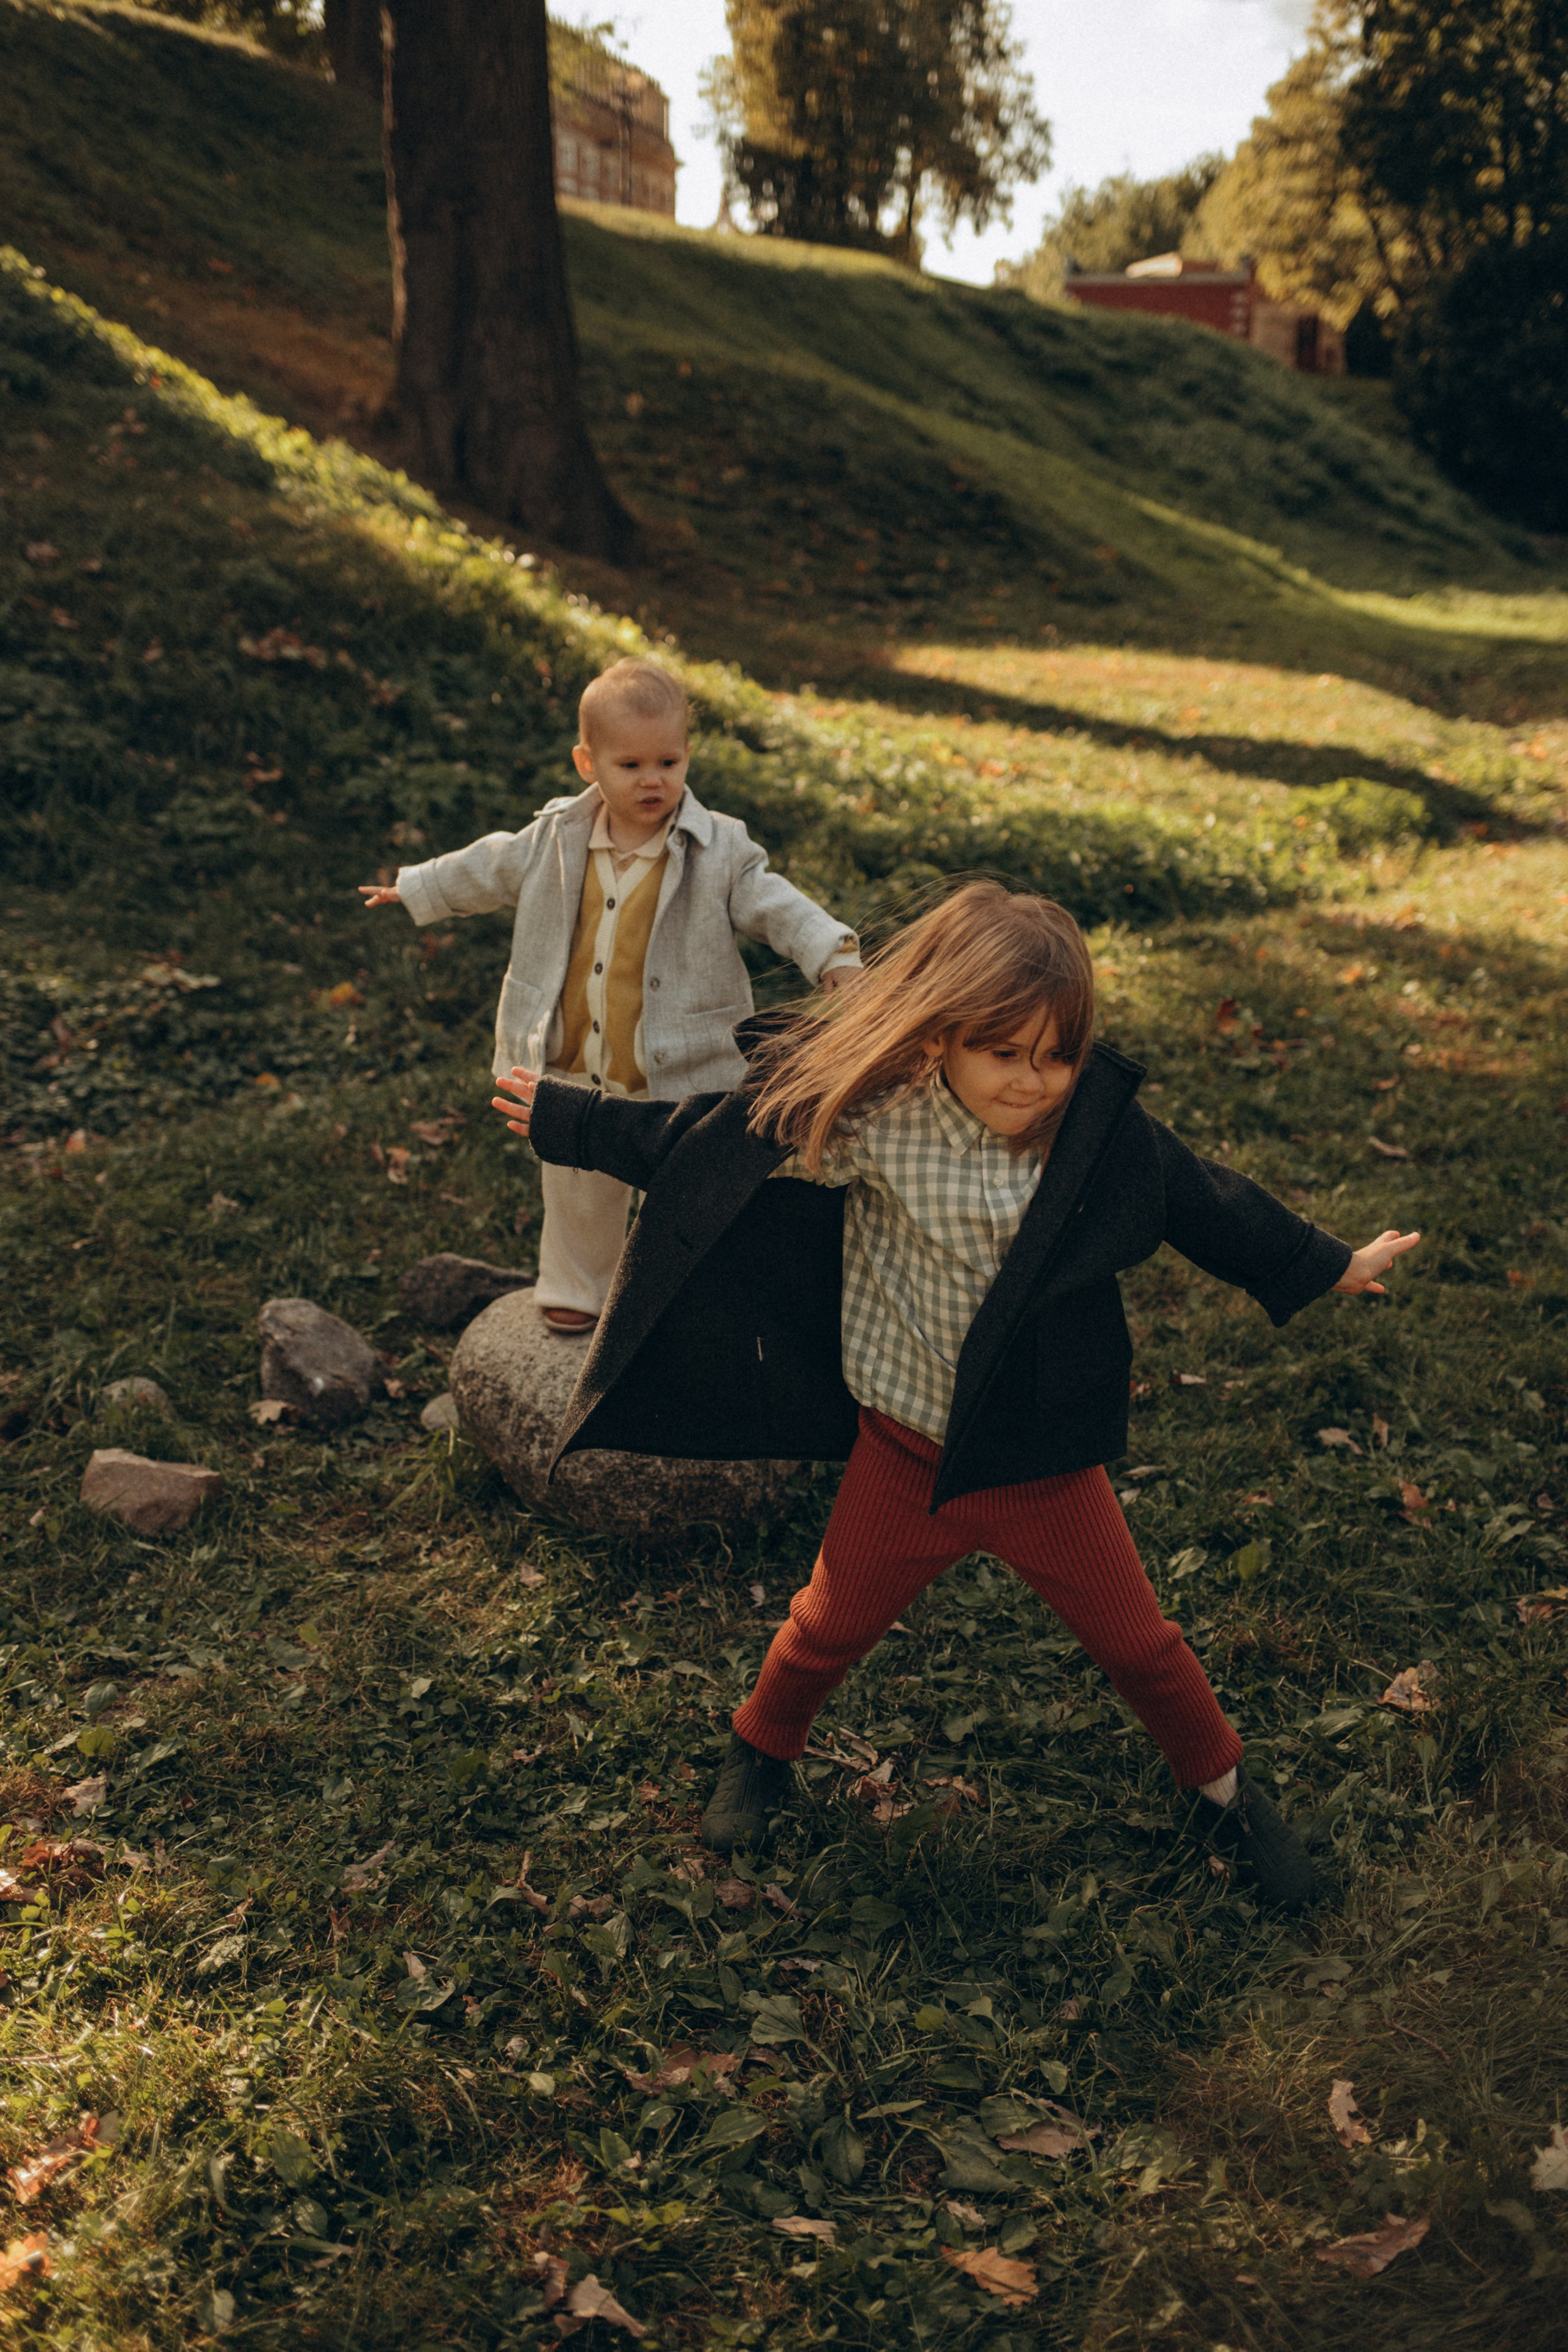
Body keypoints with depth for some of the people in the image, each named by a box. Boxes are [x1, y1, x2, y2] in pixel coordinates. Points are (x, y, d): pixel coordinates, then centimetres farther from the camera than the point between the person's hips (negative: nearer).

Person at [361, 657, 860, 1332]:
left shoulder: (720, 849, -12)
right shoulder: (557, 837, -2)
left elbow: (775, 905, -13)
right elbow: (487, 870, 13)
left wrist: (833, 954, -29)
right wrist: (412, 889, 24)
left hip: (677, 1073, -3)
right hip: (575, 1069, 3)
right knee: (578, 1183, 19)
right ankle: (578, 1289, 42)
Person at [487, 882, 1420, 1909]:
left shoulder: (1105, 1129, -15)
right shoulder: (868, 1117, -20)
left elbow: (1208, 1205, 4)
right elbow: (701, 1144, -9)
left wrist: (1333, 1264, 17)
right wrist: (567, 1123, -2)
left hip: (1048, 1463, 1)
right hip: (907, 1452, 0)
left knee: (1138, 1642, 15)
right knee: (829, 1628, 19)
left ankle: (1224, 1788, 43)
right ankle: (764, 1750, 50)